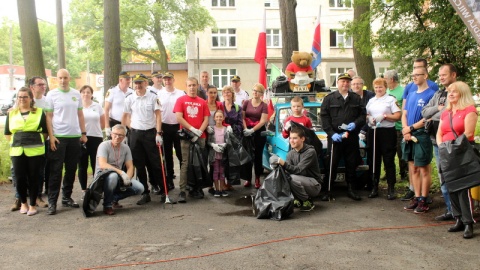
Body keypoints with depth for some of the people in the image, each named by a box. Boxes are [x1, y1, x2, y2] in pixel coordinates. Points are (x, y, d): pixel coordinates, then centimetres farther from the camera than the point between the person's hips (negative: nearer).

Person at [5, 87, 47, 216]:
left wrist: (37, 141, -1)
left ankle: (33, 205, 13)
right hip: (17, 151, 2)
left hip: (35, 151, -2)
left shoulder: (39, 112, 5)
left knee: (33, 178, 1)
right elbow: (7, 133, 16)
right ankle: (23, 203, 22)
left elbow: (45, 131, 5)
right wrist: (15, 142, 5)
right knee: (20, 178, 3)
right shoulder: (11, 113, 12)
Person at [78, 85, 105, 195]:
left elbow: (103, 123, 15)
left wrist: (94, 129, 7)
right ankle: (84, 190, 14)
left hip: (96, 138, 1)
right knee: (82, 166, 5)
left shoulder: (98, 106, 8)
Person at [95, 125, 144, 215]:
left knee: (139, 188, -14)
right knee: (113, 176, -41)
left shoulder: (126, 148, 5)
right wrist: (121, 172, -33)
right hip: (102, 176, -5)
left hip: (119, 177, 5)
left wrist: (127, 178, -18)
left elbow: (130, 167, 3)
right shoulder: (104, 145, -12)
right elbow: (102, 165, -25)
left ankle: (114, 198, 6)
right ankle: (107, 205, -20)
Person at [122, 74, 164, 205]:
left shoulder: (153, 96, -2)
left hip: (150, 133, -3)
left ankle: (162, 190, 11)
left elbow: (158, 115, -4)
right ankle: (145, 193, 13)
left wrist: (158, 133, -11)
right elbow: (125, 116, 12)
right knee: (139, 165, 5)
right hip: (135, 133, 3)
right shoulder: (129, 98, 5)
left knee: (155, 163, -1)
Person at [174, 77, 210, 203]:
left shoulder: (202, 102, 10)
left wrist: (199, 132, -9)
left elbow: (206, 119, 6)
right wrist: (193, 129, -12)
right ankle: (182, 191, -4)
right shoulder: (181, 100, 3)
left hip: (200, 136, 3)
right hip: (186, 135, -3)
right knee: (185, 163, -5)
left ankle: (196, 188, 17)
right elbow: (179, 118, -6)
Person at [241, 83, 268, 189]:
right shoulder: (246, 103, 5)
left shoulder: (264, 105, -1)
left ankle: (257, 178, 16)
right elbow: (242, 117, 1)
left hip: (259, 132, -1)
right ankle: (248, 179, 9)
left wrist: (252, 130, -17)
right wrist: (245, 129, -13)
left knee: (258, 155, 5)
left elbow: (263, 121, -9)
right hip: (247, 131, 1)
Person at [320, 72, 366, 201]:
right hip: (335, 137, -2)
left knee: (351, 164, 7)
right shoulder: (329, 98, 5)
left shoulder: (356, 98, 13)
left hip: (352, 137, 3)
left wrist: (355, 124, -11)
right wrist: (332, 133, -12)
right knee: (332, 165, 0)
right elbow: (324, 117, -2)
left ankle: (351, 190, 19)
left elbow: (363, 115, 10)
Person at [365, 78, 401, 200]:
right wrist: (369, 118, -2)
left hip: (387, 132, -5)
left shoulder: (391, 99, 2)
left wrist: (384, 116, -14)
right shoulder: (371, 101, 18)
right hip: (373, 132, 5)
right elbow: (366, 114, 19)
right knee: (373, 161, 6)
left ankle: (391, 189, 2)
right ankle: (374, 187, 14)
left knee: (389, 161, -3)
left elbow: (398, 116, -5)